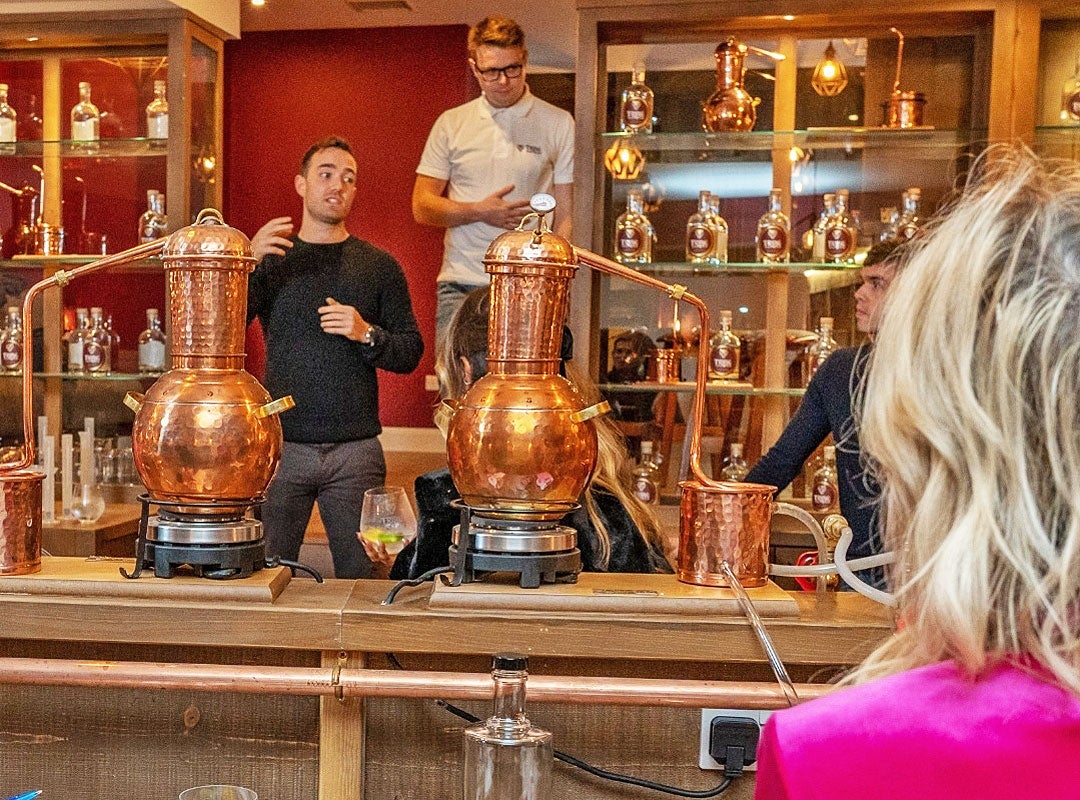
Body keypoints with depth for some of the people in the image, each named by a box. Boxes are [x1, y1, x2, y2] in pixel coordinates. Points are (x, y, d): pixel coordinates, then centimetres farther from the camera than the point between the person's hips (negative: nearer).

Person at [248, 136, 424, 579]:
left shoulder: (379, 266, 8)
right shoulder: (271, 260, 9)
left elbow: (411, 353, 7)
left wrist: (367, 334, -12)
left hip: (356, 452, 0)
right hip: (282, 446, 0)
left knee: (362, 577, 5)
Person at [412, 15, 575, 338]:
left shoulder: (558, 124, 7)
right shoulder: (450, 124, 10)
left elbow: (565, 214, 5)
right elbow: (422, 208, 9)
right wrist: (480, 212, -8)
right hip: (461, 287, 1)